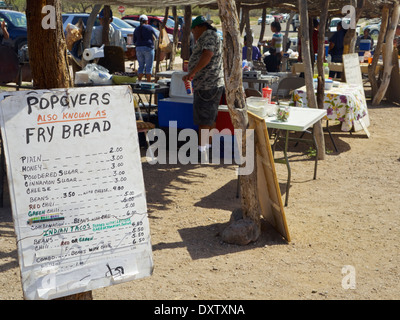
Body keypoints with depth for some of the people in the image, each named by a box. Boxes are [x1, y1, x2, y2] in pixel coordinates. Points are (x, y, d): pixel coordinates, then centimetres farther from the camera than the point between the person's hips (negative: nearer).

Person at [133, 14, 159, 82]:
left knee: (141, 66, 12)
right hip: (148, 48, -5)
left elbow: (134, 41, 15)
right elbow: (156, 37, 11)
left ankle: (139, 82, 9)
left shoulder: (136, 29, 11)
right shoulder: (149, 28, -1)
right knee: (149, 66, -1)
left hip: (138, 48, 5)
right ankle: (148, 82, -2)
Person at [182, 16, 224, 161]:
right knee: (210, 119, 16)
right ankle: (208, 146, 24)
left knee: (204, 120, -11)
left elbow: (208, 54, -28)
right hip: (214, 84, 11)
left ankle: (201, 152, -11)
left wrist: (193, 72, -32)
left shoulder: (208, 35, -10)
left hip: (207, 85, -11)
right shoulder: (212, 36, 24)